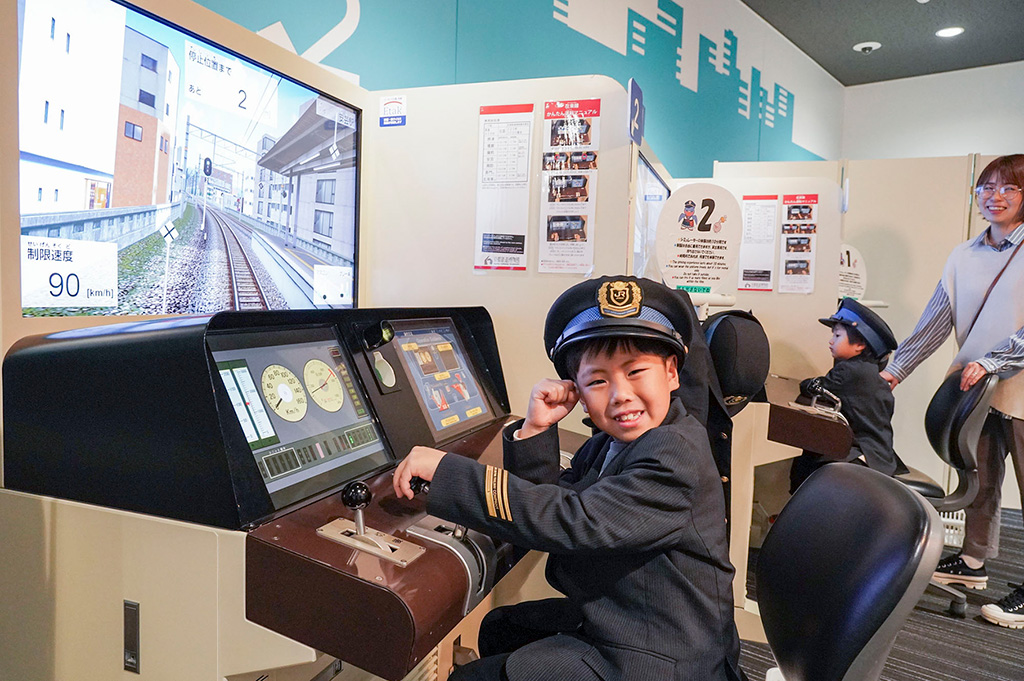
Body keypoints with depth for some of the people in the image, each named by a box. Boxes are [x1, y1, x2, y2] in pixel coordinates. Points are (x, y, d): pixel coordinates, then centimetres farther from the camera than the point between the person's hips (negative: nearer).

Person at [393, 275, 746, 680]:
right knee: (498, 629, 24)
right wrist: (535, 430, -15)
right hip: (606, 618, 9)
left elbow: (571, 522, -34)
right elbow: (546, 505, 1)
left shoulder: (673, 455, -26)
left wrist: (445, 470, -32)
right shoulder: (610, 442, 2)